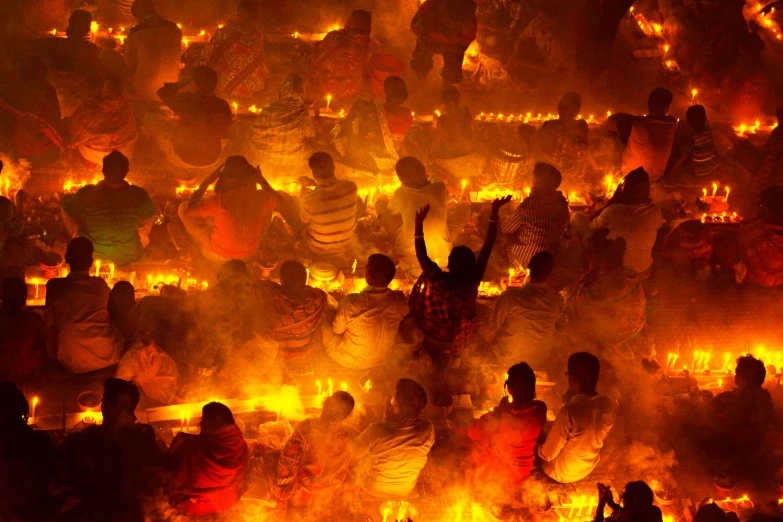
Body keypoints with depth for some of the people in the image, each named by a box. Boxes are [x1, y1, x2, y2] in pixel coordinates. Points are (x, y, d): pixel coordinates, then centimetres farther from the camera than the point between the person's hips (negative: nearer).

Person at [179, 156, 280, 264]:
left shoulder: (220, 201, -32)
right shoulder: (262, 198, -21)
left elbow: (188, 211, -17)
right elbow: (279, 200, 5)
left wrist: (206, 183, -12)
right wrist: (261, 180, 12)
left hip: (218, 257, -3)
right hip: (249, 255, 3)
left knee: (183, 207, 8)